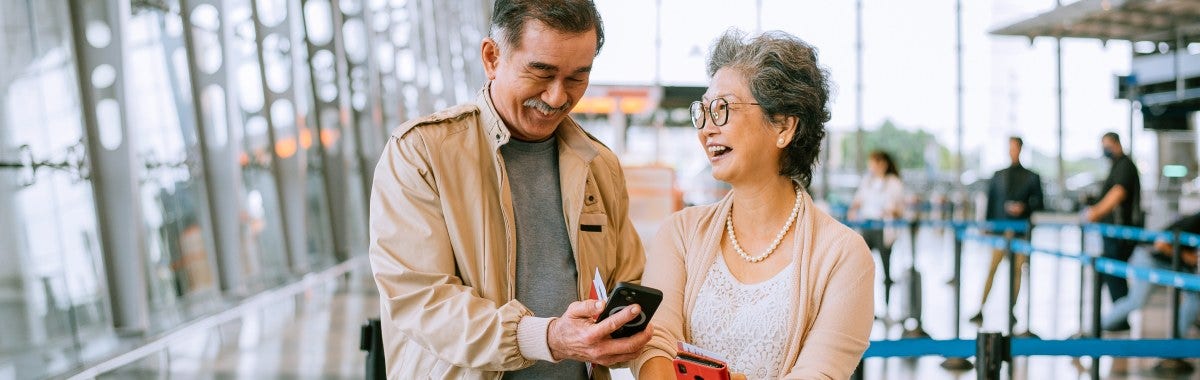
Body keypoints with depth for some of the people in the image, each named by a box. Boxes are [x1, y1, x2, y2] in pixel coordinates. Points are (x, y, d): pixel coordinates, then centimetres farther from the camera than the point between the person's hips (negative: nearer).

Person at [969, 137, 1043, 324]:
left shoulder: (1032, 177, 6)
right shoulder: (998, 176, 10)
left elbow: (1038, 202, 5)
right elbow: (991, 201, 10)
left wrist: (1024, 207, -14)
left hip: (1020, 230, 0)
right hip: (1000, 227, 0)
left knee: (1017, 269, 3)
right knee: (992, 268, -6)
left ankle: (1011, 310, 11)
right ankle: (980, 310, -7)